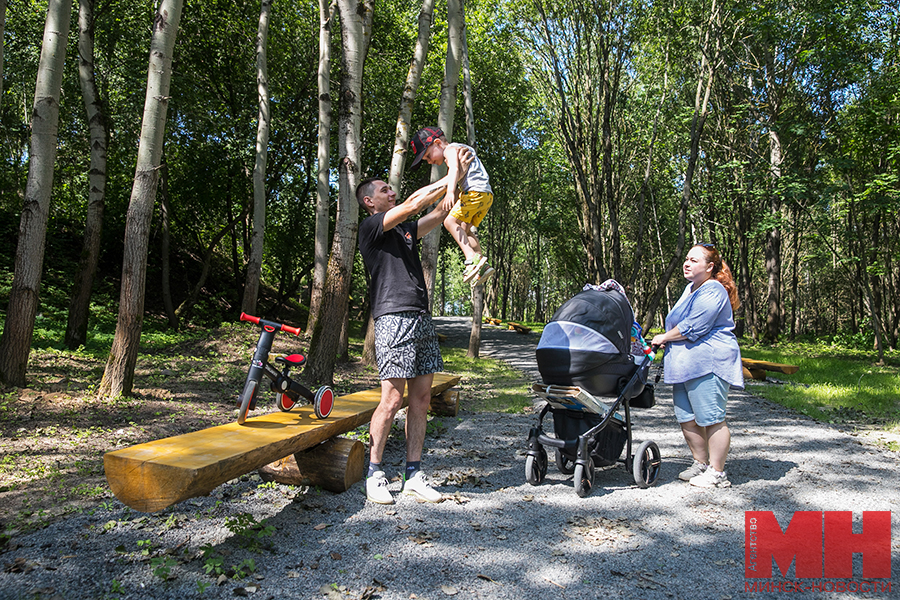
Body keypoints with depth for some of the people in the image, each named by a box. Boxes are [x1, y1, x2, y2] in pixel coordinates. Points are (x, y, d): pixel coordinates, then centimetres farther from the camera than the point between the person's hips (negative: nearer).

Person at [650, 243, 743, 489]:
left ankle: (717, 473, 6)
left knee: (711, 420, -4)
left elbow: (693, 328, -17)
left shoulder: (712, 291, -11)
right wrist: (666, 340, 17)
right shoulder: (691, 288, 21)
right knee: (687, 418, 12)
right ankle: (701, 463, 26)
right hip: (685, 365, 10)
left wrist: (664, 338, -5)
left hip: (707, 365, -10)